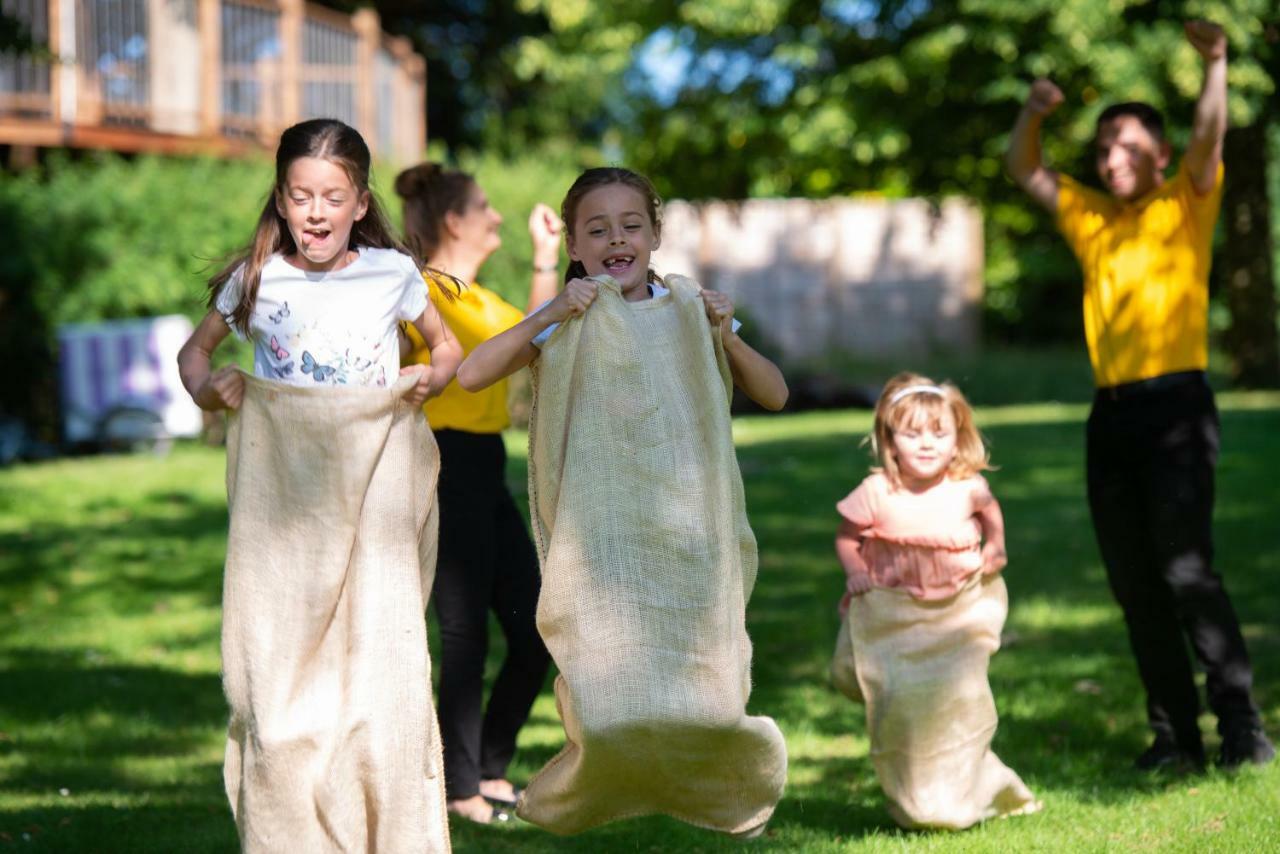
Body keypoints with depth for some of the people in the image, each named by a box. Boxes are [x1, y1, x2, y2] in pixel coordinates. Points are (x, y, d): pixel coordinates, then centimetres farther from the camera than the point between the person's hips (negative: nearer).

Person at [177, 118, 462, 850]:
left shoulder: (392, 273, 4)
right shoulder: (256, 280, 4)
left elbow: (447, 345, 19)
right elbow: (195, 351, 18)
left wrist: (433, 378, -2)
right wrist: (206, 387, -3)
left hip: (373, 493, -1)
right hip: (282, 493, 1)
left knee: (380, 664, -7)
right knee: (279, 669, 0)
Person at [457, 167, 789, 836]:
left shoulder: (690, 310, 5)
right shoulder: (567, 323, 0)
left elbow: (774, 394, 7)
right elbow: (471, 376, -11)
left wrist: (725, 336, -9)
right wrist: (546, 317, -19)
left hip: (687, 529, 2)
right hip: (600, 530, -2)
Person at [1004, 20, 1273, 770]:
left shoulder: (1184, 209, 4)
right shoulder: (1092, 221, 18)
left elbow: (1208, 141, -12)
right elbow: (1026, 172, 19)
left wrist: (1216, 64, -24)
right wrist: (1034, 114, 0)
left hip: (1175, 404, -6)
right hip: (1111, 413, 6)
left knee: (1187, 570, -14)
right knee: (1135, 585, 4)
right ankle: (1175, 736, 9)